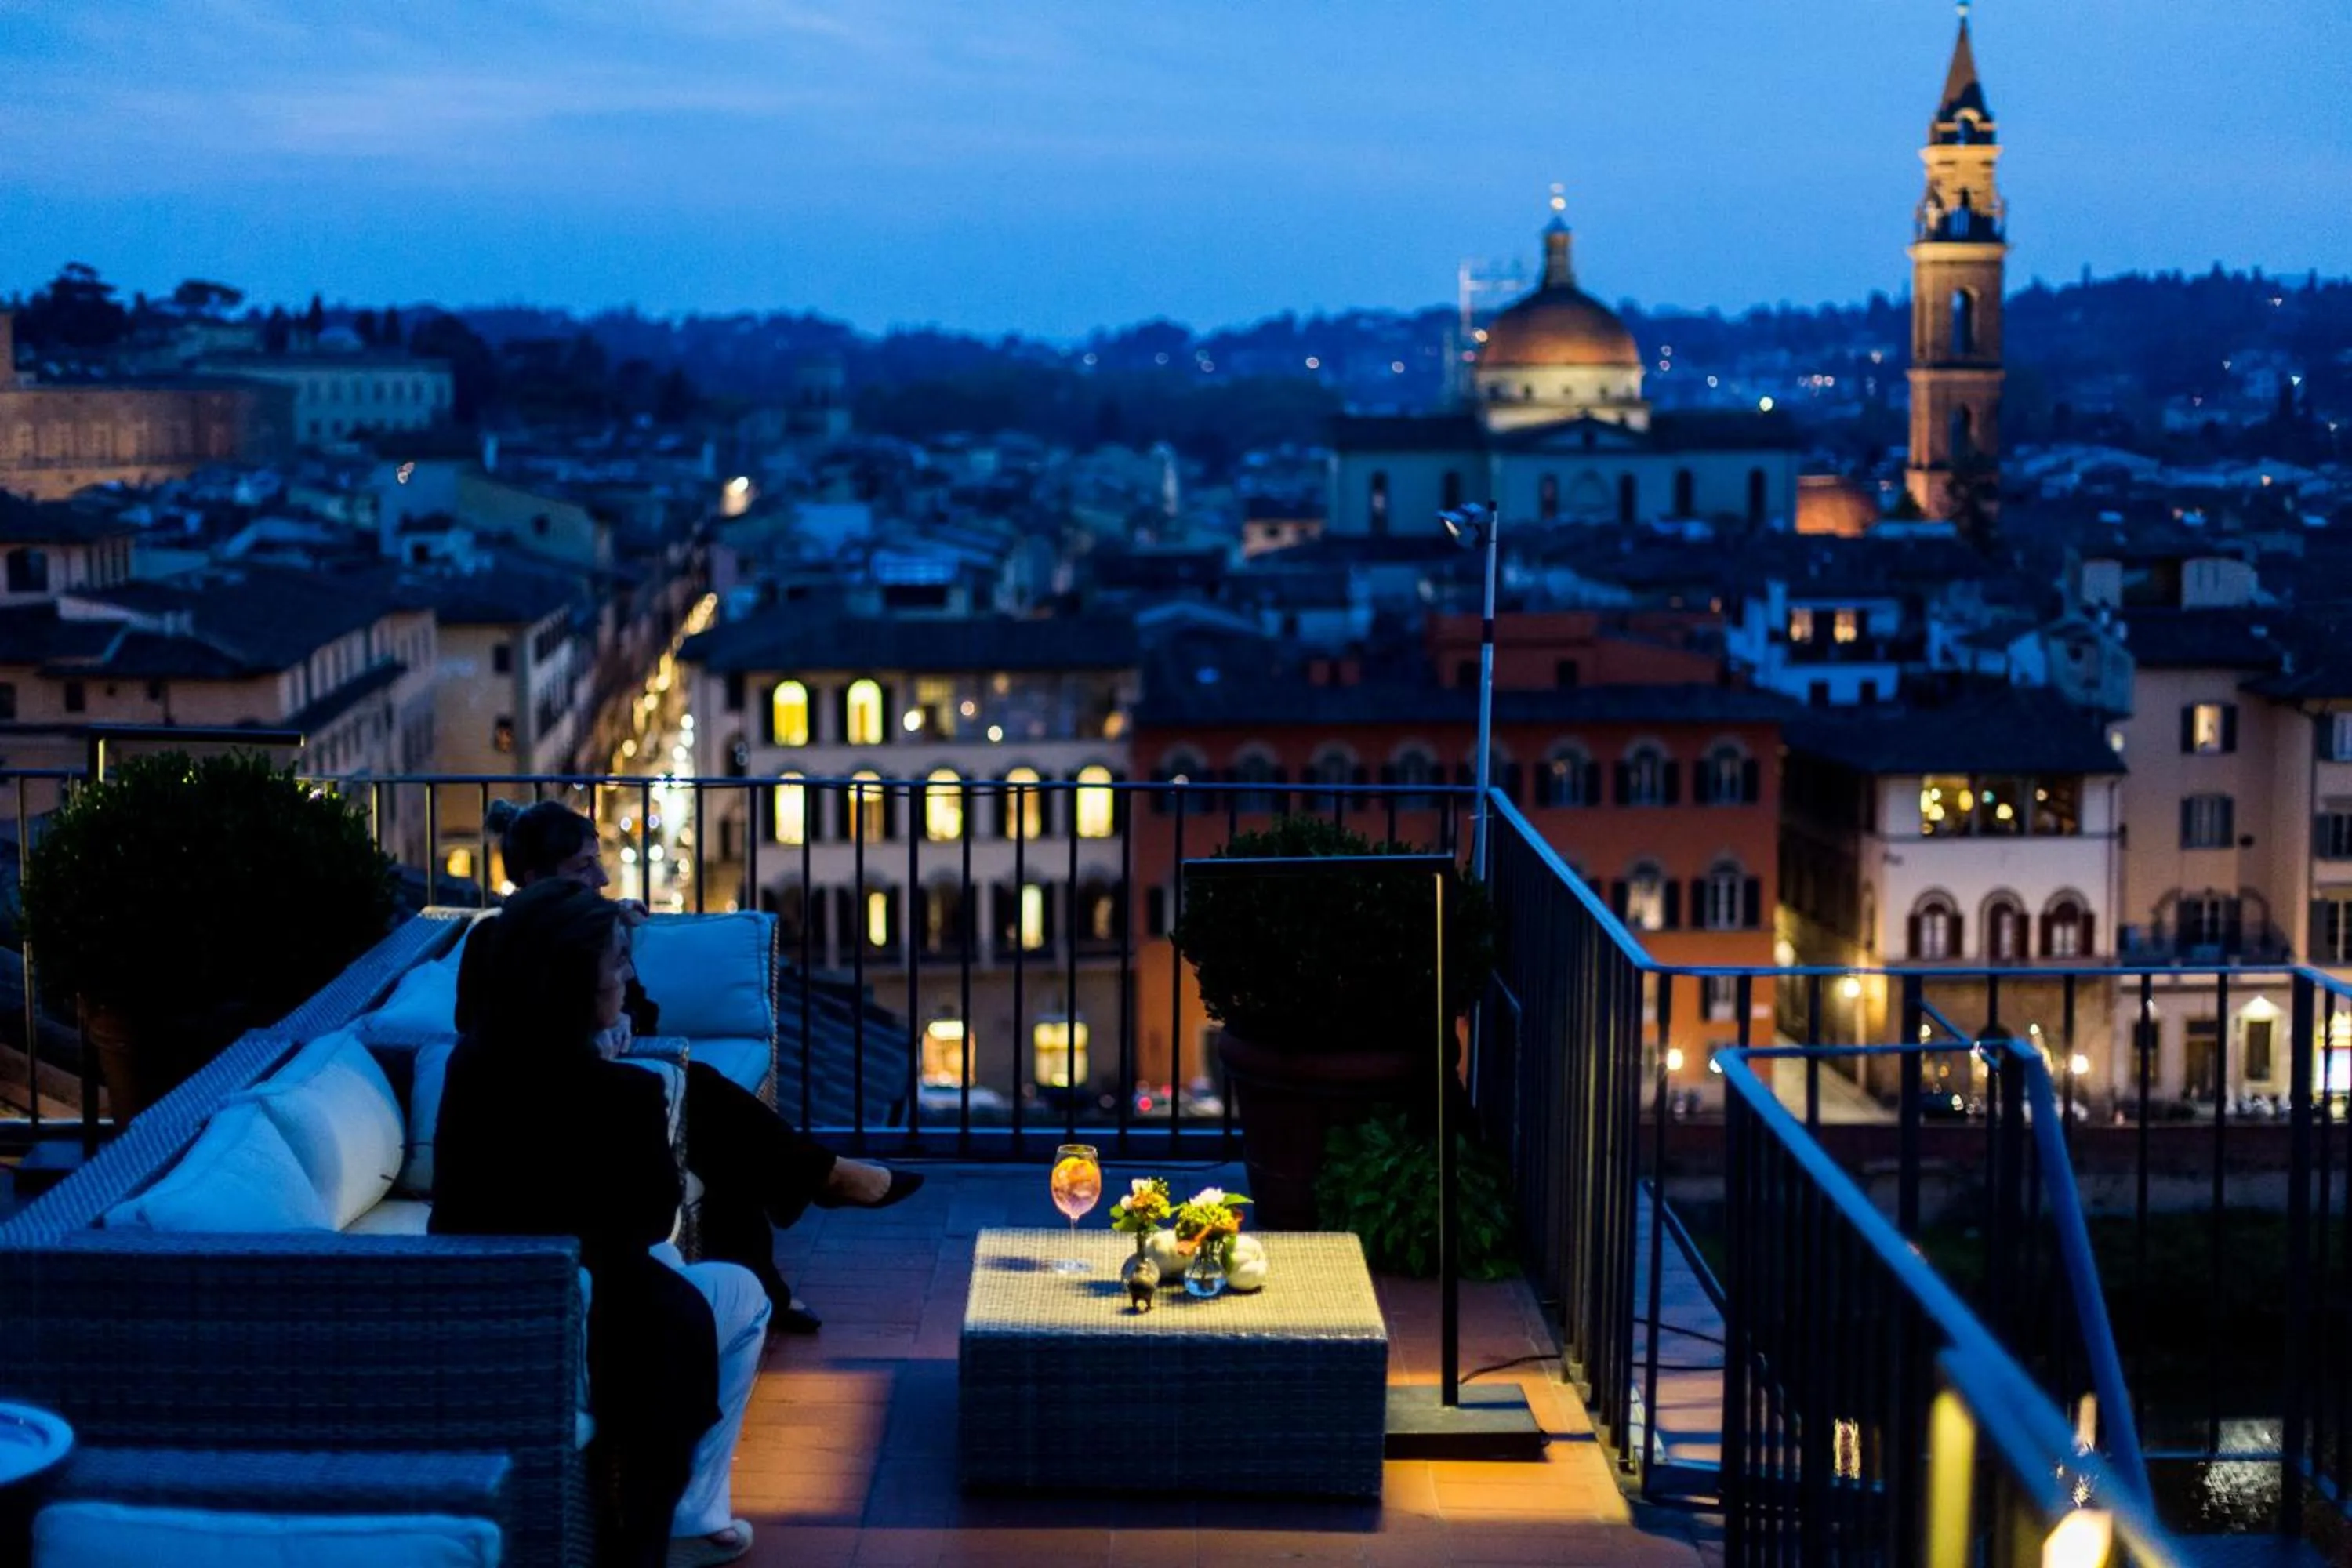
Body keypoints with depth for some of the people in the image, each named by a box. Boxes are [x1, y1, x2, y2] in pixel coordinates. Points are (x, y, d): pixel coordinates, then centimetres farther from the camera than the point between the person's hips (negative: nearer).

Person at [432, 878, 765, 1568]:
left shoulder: (470, 1065, -3)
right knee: (743, 1296, 22)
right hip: (568, 1355, -7)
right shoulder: (615, 1093, -23)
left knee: (661, 1269, 34)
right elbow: (655, 1220, -4)